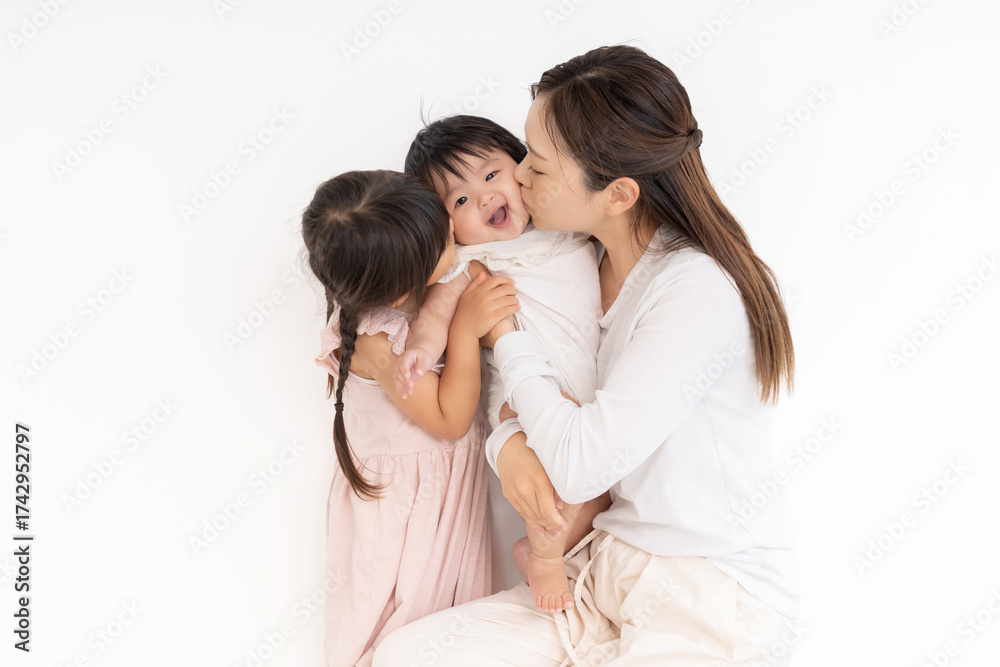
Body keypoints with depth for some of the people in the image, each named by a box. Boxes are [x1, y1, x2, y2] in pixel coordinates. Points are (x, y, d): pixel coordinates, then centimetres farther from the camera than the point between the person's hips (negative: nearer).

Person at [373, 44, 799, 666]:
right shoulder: (585, 259, 1)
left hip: (713, 607, -6)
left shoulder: (699, 292, -23)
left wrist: (503, 329, -12)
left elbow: (579, 467, -23)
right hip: (610, 574, 7)